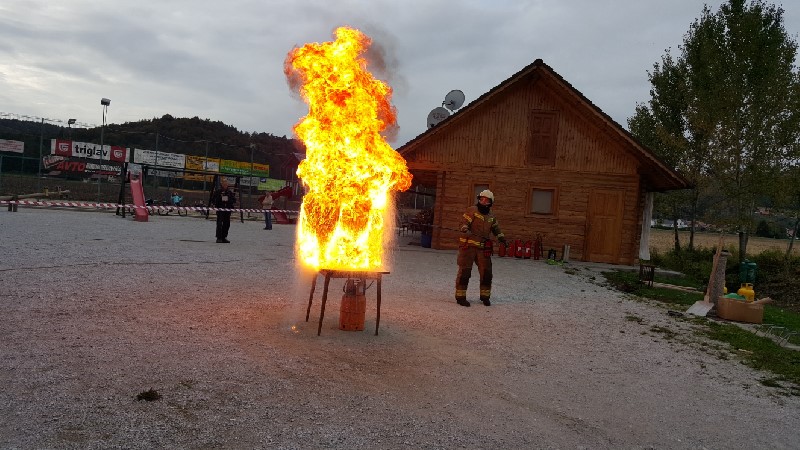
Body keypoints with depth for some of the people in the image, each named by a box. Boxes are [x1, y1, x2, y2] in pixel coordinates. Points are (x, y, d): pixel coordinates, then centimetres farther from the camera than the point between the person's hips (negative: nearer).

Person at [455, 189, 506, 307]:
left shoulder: (491, 216, 16)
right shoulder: (472, 210, -3)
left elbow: (496, 228, 31)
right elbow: (464, 223, -12)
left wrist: (501, 236, 17)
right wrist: (466, 230, -32)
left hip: (483, 247, 6)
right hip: (468, 245, -6)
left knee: (486, 272, 6)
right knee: (465, 271, -5)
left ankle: (485, 296, 21)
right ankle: (460, 296, 3)